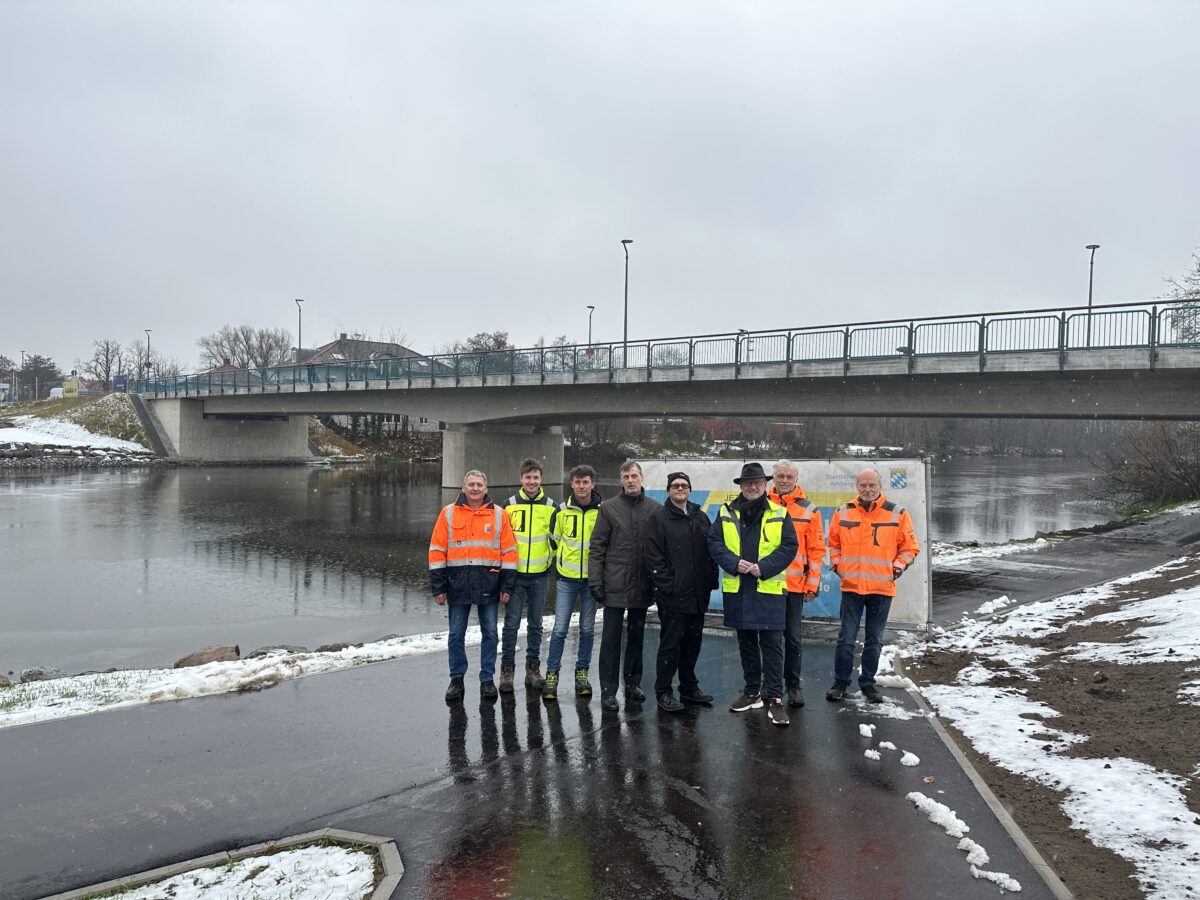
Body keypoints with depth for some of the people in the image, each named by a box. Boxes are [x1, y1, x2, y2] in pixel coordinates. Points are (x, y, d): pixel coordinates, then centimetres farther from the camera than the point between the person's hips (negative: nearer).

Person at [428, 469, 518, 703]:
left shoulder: (499, 514, 4)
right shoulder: (448, 513, 3)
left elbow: (509, 552, 4)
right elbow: (437, 552, 2)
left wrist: (506, 585, -1)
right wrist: (438, 587, -2)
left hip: (489, 585, 0)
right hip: (457, 585, 0)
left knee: (490, 634, 7)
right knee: (456, 635, 7)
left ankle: (487, 679, 19)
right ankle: (456, 679, 21)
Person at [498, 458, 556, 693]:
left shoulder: (550, 507, 4)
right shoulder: (509, 505, 0)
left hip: (540, 575, 1)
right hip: (515, 573, -1)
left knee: (536, 623, 10)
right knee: (511, 623, -1)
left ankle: (533, 668, 20)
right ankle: (507, 669, 9)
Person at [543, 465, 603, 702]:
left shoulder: (603, 511, -3)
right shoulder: (561, 510, -1)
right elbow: (554, 540, 12)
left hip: (591, 577, 0)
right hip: (567, 578, 0)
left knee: (587, 629, 9)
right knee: (560, 628, -1)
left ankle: (582, 672, 21)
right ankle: (552, 674, 8)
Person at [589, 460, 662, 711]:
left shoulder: (655, 508, 3)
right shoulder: (609, 508, 0)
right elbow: (597, 547, -1)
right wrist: (596, 581, -7)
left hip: (642, 586, 2)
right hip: (615, 585, -2)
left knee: (636, 635, 13)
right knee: (611, 638, 2)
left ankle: (633, 683, 25)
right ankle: (608, 689, 8)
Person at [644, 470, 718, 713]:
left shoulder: (700, 517, 14)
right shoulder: (659, 518, -5)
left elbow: (711, 551, 17)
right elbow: (654, 557, -10)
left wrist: (711, 580, 7)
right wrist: (667, 586, -16)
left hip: (697, 594, 6)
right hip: (672, 595, -6)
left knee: (693, 642, 14)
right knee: (670, 643, -2)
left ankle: (689, 687, 27)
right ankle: (663, 692, 8)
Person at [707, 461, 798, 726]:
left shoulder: (779, 514, 1)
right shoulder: (726, 513, 5)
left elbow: (789, 547, -4)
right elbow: (714, 543, 1)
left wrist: (764, 567, -16)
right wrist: (734, 563, -14)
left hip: (769, 588, -2)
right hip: (737, 589, 3)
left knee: (772, 644, -2)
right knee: (746, 643, 14)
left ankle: (774, 698, 5)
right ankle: (752, 692, 27)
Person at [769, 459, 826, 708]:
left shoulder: (809, 510, 2)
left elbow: (816, 550, 2)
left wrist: (813, 585, -2)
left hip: (795, 585, -1)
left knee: (793, 638, 6)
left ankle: (793, 684, 18)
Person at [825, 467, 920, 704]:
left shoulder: (897, 514, -1)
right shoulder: (843, 513, 3)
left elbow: (909, 547, 6)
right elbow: (833, 543, 15)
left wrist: (898, 566, -6)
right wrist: (837, 563, 2)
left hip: (882, 587, 0)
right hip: (851, 585, 0)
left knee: (874, 640, 11)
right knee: (846, 638, 3)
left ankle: (868, 682, 23)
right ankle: (841, 682, 13)